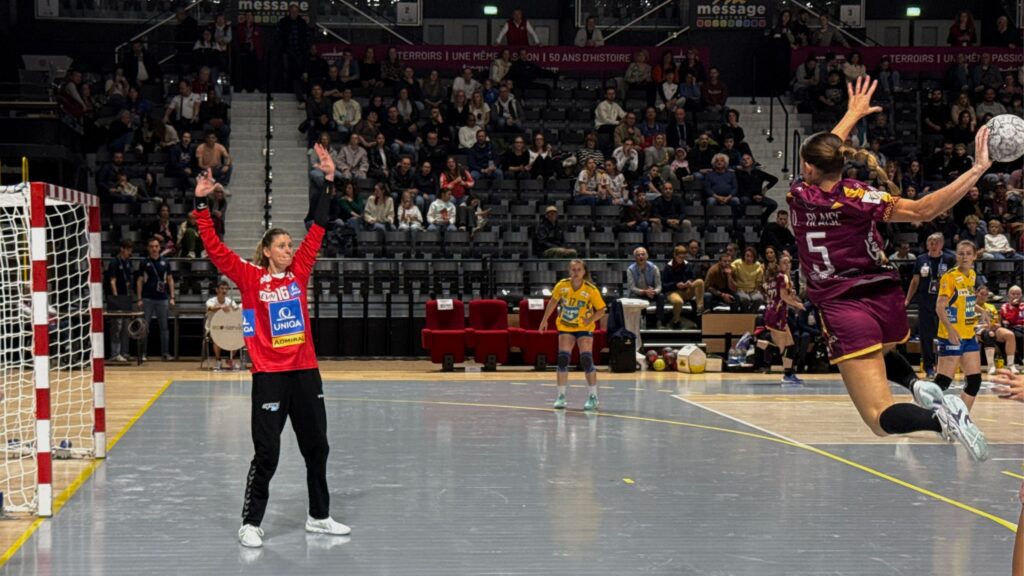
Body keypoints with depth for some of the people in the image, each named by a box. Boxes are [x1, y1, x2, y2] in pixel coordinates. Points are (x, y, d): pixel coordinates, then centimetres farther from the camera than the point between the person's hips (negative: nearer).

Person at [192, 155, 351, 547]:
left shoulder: (299, 272, 7)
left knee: (317, 447, 13)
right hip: (269, 376, -5)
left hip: (305, 372, 5)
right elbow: (215, 249, -9)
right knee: (266, 453, -2)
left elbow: (317, 231, 9)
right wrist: (201, 203, -16)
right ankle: (250, 524, 9)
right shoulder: (251, 278, -3)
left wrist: (328, 182, 7)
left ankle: (319, 517, 27)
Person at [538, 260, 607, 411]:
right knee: (563, 359, -8)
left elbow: (601, 310, -10)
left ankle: (593, 397, -2)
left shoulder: (591, 289, -18)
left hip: (584, 328, -2)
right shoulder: (562, 285, -12)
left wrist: (590, 319, -25)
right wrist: (545, 320, 8)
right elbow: (553, 301, 6)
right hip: (565, 326, 2)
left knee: (586, 359, -14)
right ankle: (561, 396, 3)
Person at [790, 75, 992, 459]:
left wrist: (853, 113, 31)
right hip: (887, 303, 3)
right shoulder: (858, 197, -7)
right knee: (876, 351, 41)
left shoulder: (799, 196, -4)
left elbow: (821, 161, 18)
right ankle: (917, 385, 10)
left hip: (845, 312, -3)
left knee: (881, 419, -5)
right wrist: (978, 169, -20)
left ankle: (939, 418, -37)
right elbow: (924, 210, -21)